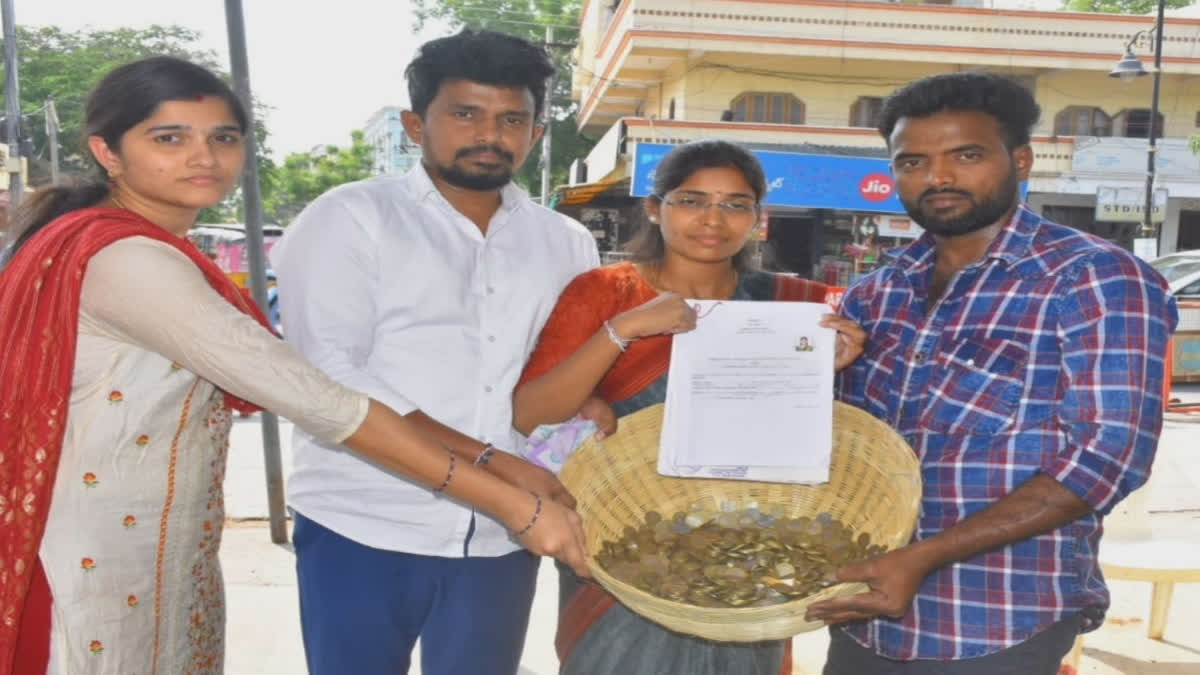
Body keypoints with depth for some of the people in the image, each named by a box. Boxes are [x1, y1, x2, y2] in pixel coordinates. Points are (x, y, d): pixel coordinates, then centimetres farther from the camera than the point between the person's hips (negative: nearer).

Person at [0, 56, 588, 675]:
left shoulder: (146, 251, 9)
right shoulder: (125, 259, -23)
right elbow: (314, 402, -30)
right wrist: (516, 505, -29)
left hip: (163, 556, 9)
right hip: (106, 566, -9)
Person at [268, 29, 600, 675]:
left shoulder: (567, 243, 10)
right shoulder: (349, 217, -3)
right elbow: (327, 378, -13)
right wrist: (491, 463, -19)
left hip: (501, 539, 4)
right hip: (362, 531, -3)